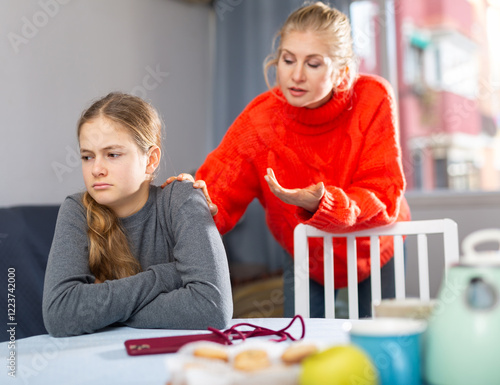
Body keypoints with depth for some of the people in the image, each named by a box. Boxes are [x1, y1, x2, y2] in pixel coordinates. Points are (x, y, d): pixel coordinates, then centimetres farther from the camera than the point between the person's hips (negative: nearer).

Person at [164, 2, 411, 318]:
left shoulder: (373, 99, -27)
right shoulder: (258, 119, -25)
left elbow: (384, 197, -28)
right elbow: (217, 201, -27)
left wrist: (321, 203, -47)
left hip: (377, 252, 0)